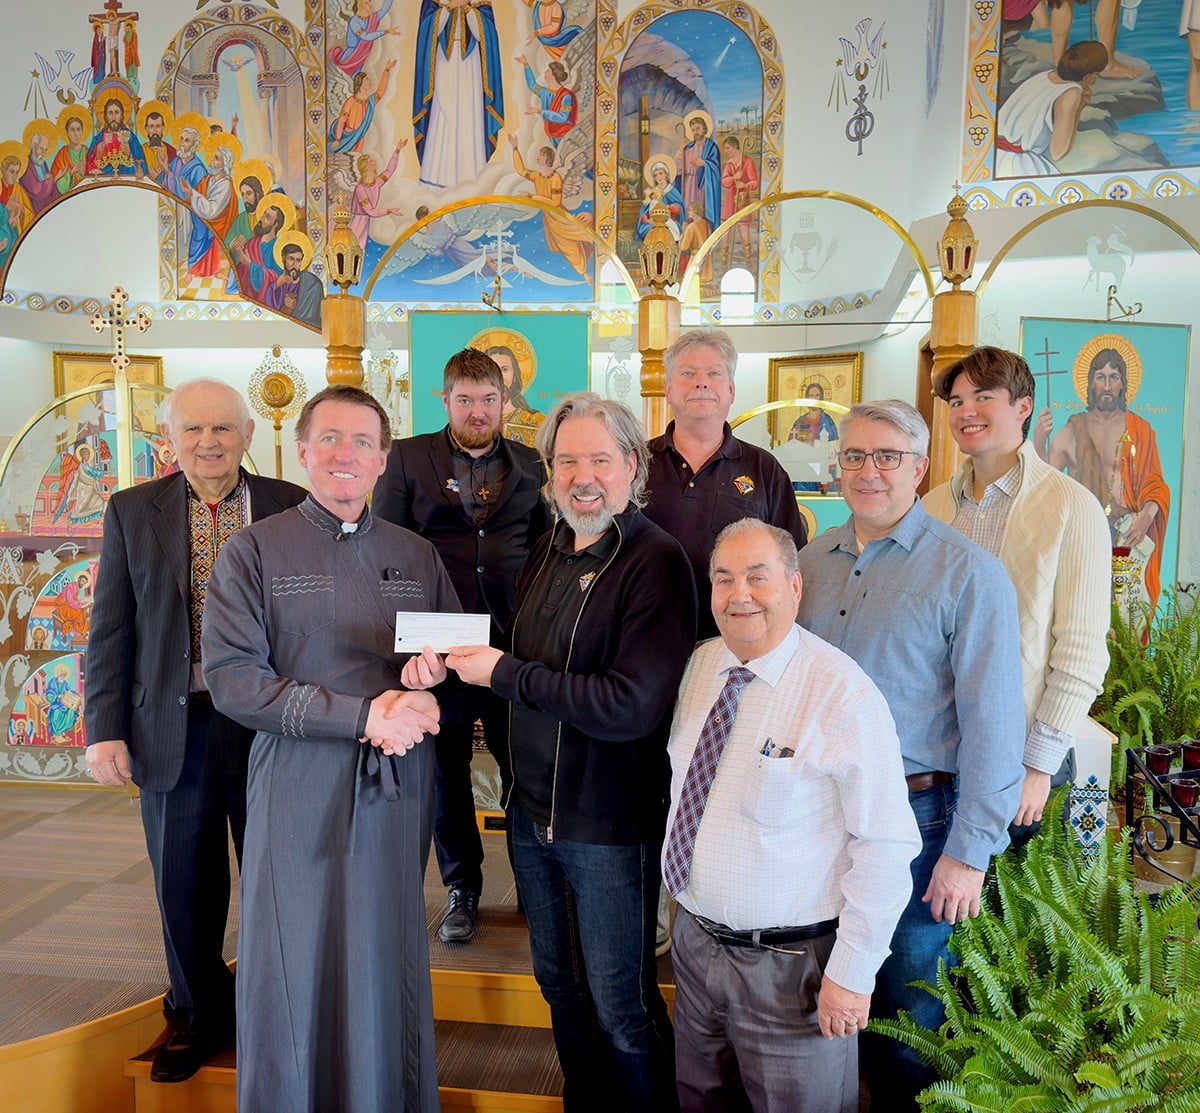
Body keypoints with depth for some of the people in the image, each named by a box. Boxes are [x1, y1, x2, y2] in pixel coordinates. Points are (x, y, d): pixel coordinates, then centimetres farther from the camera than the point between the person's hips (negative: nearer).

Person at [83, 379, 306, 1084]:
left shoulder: (290, 507, -1)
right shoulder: (133, 512, 3)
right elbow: (112, 629, 3)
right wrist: (106, 728, -2)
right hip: (172, 729, 2)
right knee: (186, 890, 15)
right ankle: (200, 1017, 37)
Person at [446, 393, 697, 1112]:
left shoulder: (656, 562, -18)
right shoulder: (549, 553, 7)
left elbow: (632, 706, -27)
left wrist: (504, 674, -22)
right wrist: (456, 661, -7)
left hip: (611, 822, -7)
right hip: (534, 809, 8)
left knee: (621, 1004, 9)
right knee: (559, 982, 23)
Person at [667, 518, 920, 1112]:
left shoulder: (844, 695, -22)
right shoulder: (701, 664, 0)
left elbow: (886, 846, -20)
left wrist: (852, 974, -17)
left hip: (792, 967, -6)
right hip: (696, 942, 6)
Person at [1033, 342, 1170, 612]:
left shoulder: (1140, 429, 10)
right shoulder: (1072, 429, 11)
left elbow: (1155, 483, 8)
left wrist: (1147, 514, -11)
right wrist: (1038, 442, -11)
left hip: (1129, 536, 0)